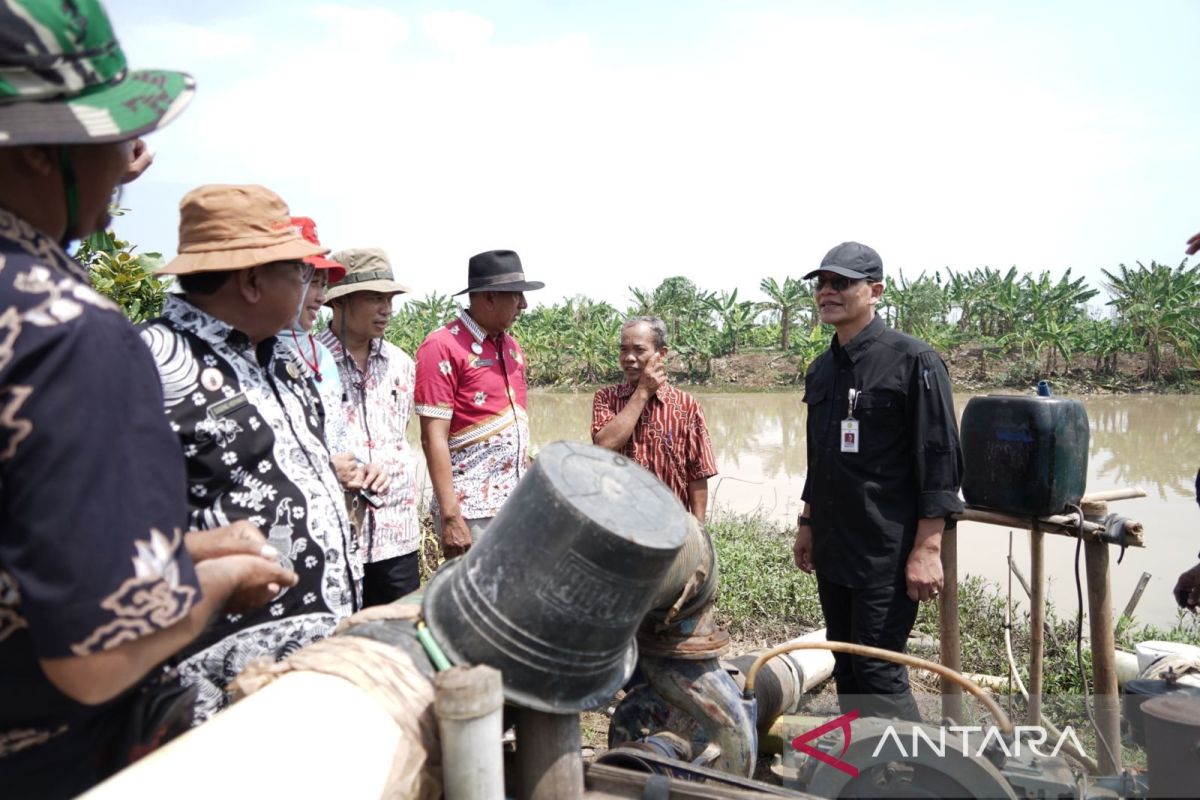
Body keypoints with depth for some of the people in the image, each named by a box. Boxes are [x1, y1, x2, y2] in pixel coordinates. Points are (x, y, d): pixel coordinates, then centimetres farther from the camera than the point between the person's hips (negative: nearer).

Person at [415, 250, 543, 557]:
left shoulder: (511, 345, 12)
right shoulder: (443, 347, -11)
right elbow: (433, 438, -14)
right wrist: (450, 517, -18)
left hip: (516, 506, 7)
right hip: (472, 512, -7)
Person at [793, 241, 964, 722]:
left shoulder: (913, 361, -11)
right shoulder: (821, 370, 11)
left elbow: (940, 461, -14)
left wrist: (927, 549, -17)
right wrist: (808, 524, 19)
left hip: (887, 554, -7)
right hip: (833, 550, 7)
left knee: (879, 674, -5)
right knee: (847, 669, 15)